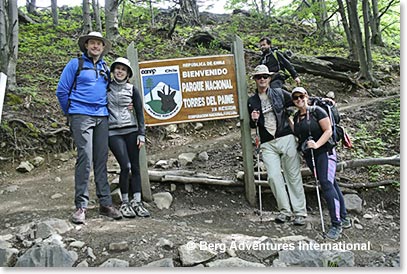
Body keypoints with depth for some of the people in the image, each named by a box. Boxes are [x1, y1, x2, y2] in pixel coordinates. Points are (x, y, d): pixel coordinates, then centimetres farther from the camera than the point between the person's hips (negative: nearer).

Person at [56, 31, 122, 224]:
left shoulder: (105, 68, 18)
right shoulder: (76, 64, 5)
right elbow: (62, 91, 5)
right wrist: (70, 114, 7)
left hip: (102, 117, 4)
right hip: (81, 116, -4)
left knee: (101, 160, 4)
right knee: (85, 158, -12)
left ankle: (105, 203, 9)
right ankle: (81, 206, -6)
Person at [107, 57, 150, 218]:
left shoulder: (132, 90, 8)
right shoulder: (106, 88, 7)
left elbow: (140, 113, 7)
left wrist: (141, 134, 1)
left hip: (131, 131, 2)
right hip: (114, 132, -2)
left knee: (135, 167, 0)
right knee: (125, 166, -14)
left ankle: (137, 202, 8)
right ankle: (124, 203, 0)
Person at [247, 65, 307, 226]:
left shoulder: (280, 93, 7)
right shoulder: (252, 101, 12)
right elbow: (252, 126, 19)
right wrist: (254, 120, -4)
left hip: (286, 138, -1)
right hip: (267, 144, 2)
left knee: (293, 176, -1)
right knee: (274, 177, -8)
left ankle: (300, 212, 6)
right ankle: (285, 211, 6)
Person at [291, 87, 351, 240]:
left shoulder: (316, 111, -7)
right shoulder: (296, 117, 11)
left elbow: (328, 130, -13)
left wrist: (317, 144, -23)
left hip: (324, 151, -6)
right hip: (309, 156, 6)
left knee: (327, 184, -17)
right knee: (331, 184, 11)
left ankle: (336, 224, -13)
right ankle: (344, 219, 18)